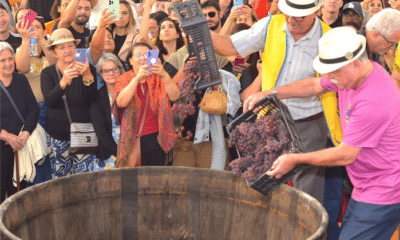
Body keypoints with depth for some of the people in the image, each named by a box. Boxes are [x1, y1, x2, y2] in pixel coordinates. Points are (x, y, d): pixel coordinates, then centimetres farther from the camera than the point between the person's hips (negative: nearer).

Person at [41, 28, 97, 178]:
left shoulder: (88, 70, 2)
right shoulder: (47, 73, 1)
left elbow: (92, 99, -9)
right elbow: (49, 100, -15)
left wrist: (87, 77, -25)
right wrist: (64, 81, -31)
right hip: (58, 136, 0)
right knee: (59, 179, 5)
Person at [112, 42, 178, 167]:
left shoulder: (158, 78, 7)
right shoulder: (125, 79, 6)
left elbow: (174, 97, -11)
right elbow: (121, 102, -14)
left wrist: (164, 75, -27)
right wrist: (137, 78, -24)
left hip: (155, 138, 1)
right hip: (132, 140, 0)